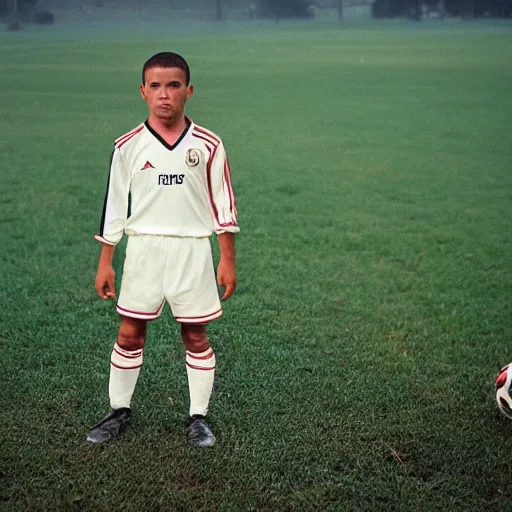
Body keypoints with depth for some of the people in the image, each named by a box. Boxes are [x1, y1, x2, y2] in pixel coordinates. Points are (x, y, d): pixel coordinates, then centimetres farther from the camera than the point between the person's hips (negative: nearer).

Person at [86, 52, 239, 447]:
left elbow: (223, 206, 2)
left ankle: (198, 417, 18)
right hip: (143, 249, 1)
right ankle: (120, 410, 22)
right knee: (130, 333, 6)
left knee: (196, 335, 5)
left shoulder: (208, 146, -2)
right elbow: (114, 206, 5)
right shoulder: (128, 147, 0)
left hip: (192, 250, -1)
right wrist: (105, 263, 4)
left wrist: (228, 262, -1)